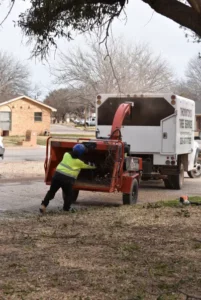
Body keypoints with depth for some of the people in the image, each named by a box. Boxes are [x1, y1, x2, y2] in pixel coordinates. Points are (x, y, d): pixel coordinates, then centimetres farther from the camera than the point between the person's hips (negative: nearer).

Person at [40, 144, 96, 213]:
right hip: (68, 179, -3)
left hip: (57, 174, 4)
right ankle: (66, 209, 12)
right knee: (69, 195, 14)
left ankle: (43, 205, 2)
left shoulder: (66, 155, 13)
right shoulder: (79, 162, 6)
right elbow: (87, 166, 24)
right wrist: (93, 167, 45)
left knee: (51, 191, 13)